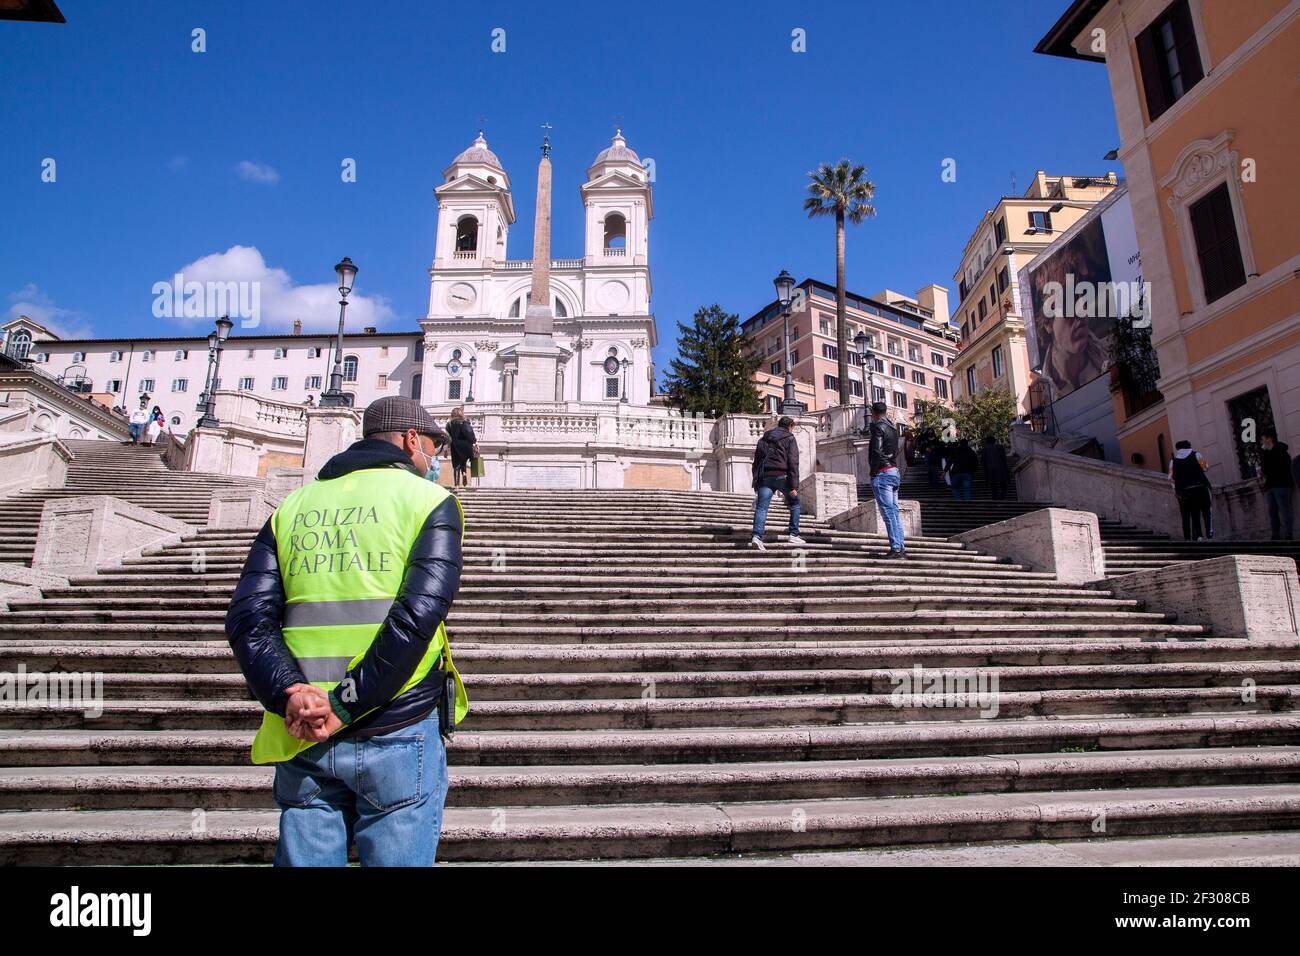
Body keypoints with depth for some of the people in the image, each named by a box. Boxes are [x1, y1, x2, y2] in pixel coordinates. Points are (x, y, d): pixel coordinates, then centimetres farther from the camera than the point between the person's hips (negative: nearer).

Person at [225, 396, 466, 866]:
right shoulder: (430, 501, -1)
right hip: (397, 734, -4)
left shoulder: (293, 507, 12)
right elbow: (418, 614, -16)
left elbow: (247, 619, -1)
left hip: (304, 741, 4)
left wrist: (291, 697, -11)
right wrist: (344, 706, -13)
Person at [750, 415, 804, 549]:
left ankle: (756, 536, -23)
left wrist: (756, 484, 21)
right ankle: (794, 535, 13)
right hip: (782, 476, -4)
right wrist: (794, 486, -9)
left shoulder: (763, 439, 21)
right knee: (794, 504, 15)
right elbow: (793, 462, -6)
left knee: (761, 507, -5)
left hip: (764, 477, 4)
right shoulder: (789, 438, 5)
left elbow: (756, 463, 19)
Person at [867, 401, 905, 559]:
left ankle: (896, 548, -14)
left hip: (882, 473, -9)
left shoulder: (878, 427, -7)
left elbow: (876, 450, -16)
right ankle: (902, 548, 10)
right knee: (894, 512, 10)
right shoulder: (892, 427, 18)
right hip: (895, 472, 9)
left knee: (888, 512, -11)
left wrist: (874, 472, -10)